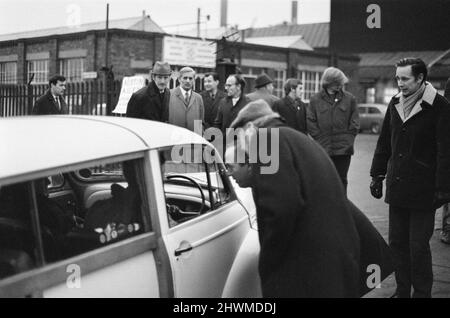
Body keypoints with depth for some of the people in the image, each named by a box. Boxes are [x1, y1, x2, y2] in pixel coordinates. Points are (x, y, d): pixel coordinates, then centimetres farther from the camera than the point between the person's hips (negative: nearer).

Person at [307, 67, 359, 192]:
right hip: (323, 149, 0)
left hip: (343, 149, 0)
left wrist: (348, 139, -3)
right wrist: (320, 139, -4)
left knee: (341, 180, 6)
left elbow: (355, 123, 6)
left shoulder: (350, 99, 4)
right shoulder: (315, 99, 3)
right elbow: (311, 123, 3)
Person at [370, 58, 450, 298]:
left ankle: (422, 292, 16)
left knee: (418, 246, 1)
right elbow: (384, 142, 15)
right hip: (396, 186, 6)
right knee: (397, 242, 12)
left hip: (422, 191, -6)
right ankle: (402, 291, 25)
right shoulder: (395, 103, 8)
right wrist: (377, 175, 13)